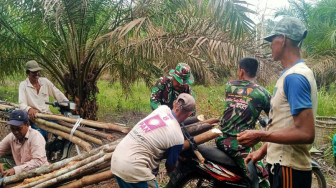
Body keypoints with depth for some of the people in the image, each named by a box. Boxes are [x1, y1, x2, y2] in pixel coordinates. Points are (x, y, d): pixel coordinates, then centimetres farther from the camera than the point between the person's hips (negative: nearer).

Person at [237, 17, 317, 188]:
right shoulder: (290, 74, 11)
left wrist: (260, 136, -20)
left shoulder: (295, 77, -20)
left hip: (289, 170, -9)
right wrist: (263, 150, 15)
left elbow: (306, 133, -25)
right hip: (281, 163, 9)